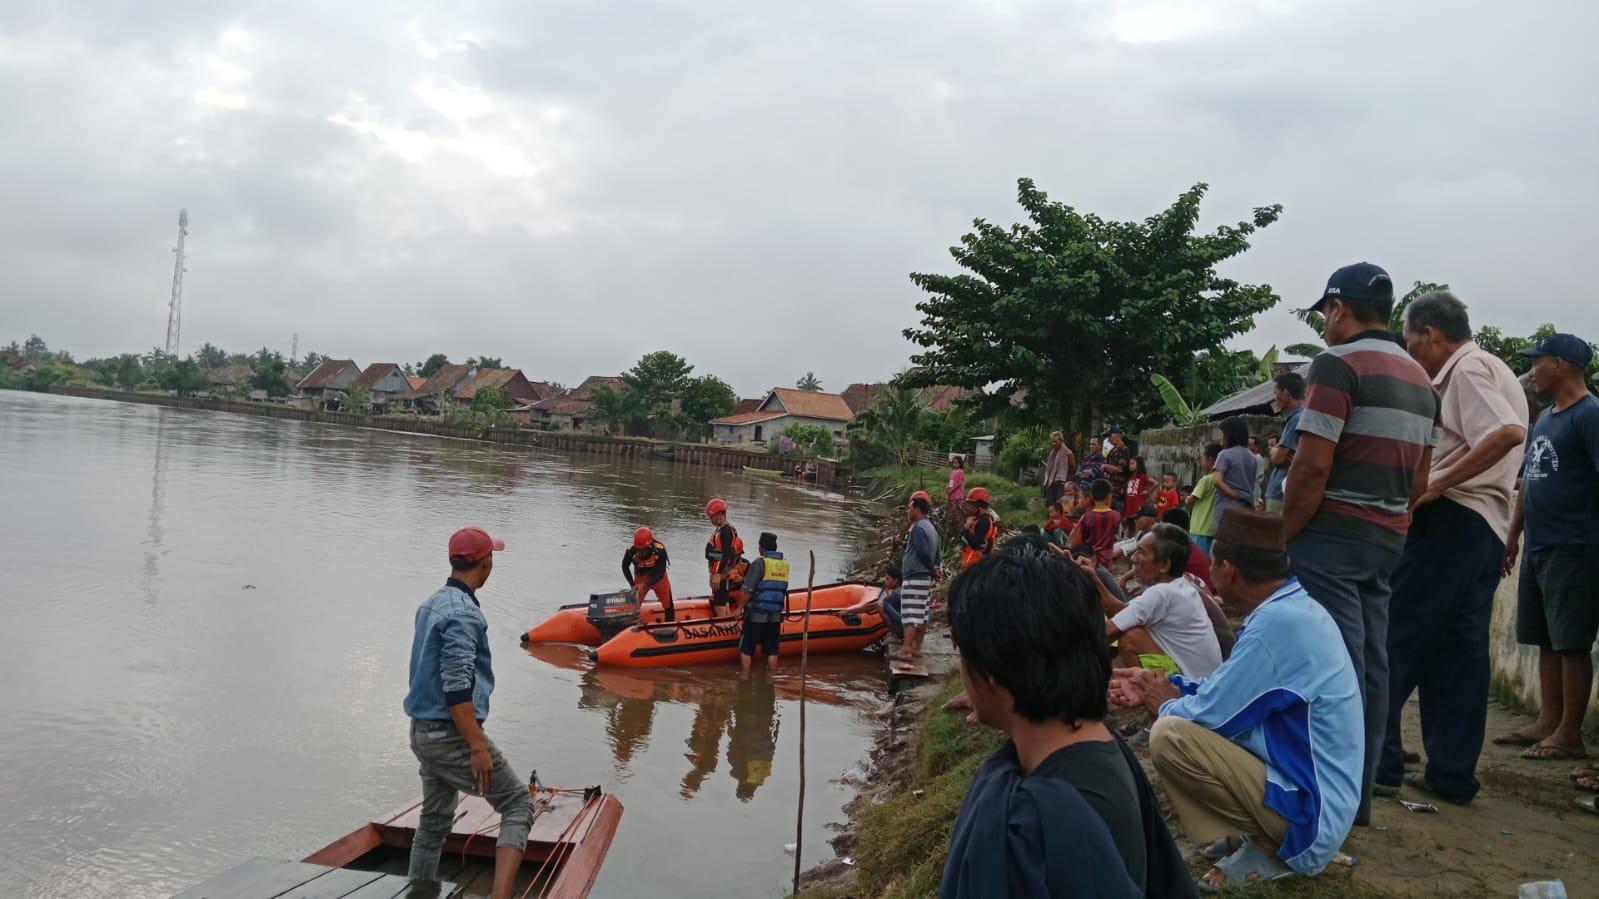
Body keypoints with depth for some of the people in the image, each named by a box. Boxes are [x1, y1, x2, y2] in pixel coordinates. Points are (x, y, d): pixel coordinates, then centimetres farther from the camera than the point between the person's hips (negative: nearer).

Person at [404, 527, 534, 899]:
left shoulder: (431, 603, 11)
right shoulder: (462, 612, -18)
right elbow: (457, 687, -24)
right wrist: (478, 748, -24)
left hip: (423, 732, 9)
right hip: (452, 734, -9)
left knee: (434, 821, 17)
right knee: (518, 803, -4)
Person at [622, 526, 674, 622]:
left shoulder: (660, 550, -35)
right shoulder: (631, 551, -30)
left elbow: (660, 574, -27)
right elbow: (625, 567, -8)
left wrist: (645, 585, -37)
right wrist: (633, 585, -13)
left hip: (659, 578, 0)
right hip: (641, 578, 0)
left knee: (669, 607, 8)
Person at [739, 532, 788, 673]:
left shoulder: (759, 563, -12)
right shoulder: (785, 564, 4)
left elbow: (748, 590, -15)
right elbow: (781, 588, 10)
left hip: (756, 614, -5)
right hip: (776, 616, 5)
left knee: (746, 649, 6)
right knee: (772, 651, 11)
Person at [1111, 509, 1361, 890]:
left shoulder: (1277, 621, -25)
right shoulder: (1294, 607, 6)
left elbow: (1212, 713, -21)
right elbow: (1226, 690, 17)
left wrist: (1164, 703, 0)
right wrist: (1162, 685, 13)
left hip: (1309, 813, -10)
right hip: (1314, 789, 10)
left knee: (1169, 734, -22)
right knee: (1181, 713, 15)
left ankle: (1265, 848, -7)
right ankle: (1265, 833, 10)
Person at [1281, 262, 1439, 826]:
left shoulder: (1338, 364, -10)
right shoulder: (1420, 378, 15)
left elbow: (1312, 467, -17)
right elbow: (1419, 479, 17)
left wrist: (1282, 538, -9)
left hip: (1333, 533, -8)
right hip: (1389, 539, 8)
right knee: (1370, 663, 10)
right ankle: (1360, 795, 17)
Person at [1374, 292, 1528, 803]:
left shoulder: (1468, 368, -9)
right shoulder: (1492, 371, 21)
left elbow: (1509, 432, -25)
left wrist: (1437, 483, -24)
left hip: (1450, 518, -10)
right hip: (1488, 529, 10)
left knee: (1395, 640, -6)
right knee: (1458, 652, 10)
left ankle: (1376, 762, -3)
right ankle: (1452, 774, 14)